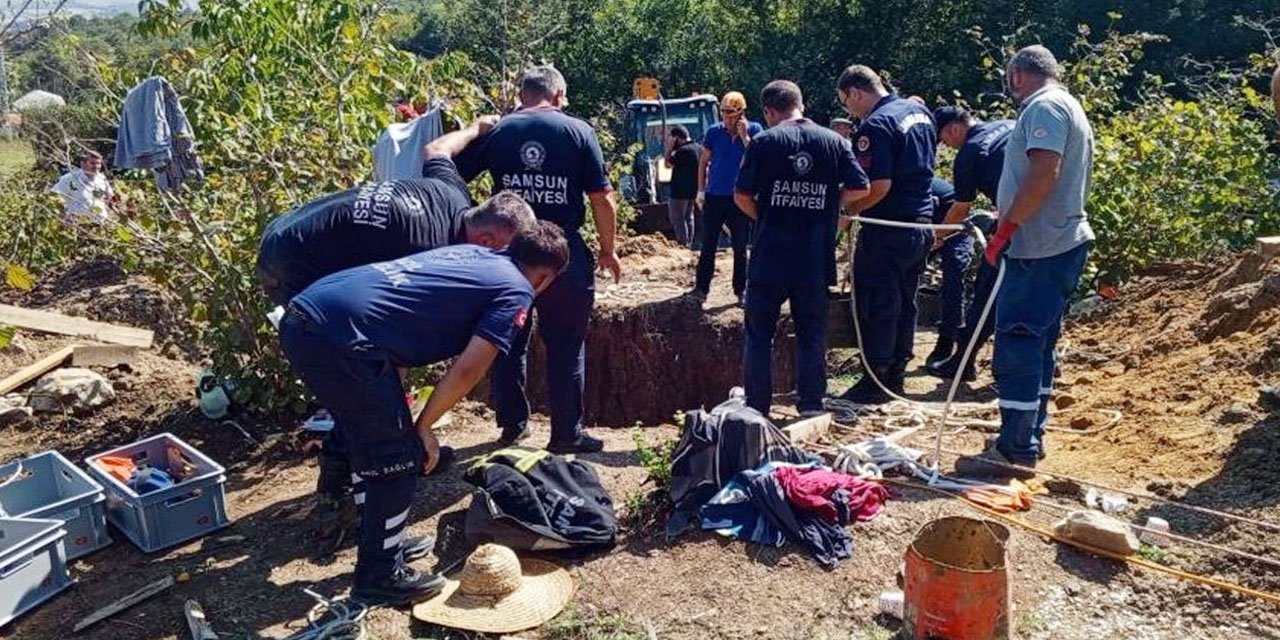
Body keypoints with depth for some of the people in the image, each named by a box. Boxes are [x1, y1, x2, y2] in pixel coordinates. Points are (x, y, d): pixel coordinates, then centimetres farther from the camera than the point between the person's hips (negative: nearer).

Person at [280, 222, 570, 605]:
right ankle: (380, 578, 20)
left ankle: (380, 541, 40)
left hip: (301, 317, 9)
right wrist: (423, 427, 7)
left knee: (368, 442, 24)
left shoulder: (470, 253, 25)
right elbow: (468, 370, -5)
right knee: (399, 458, 7)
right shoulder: (516, 291, 4)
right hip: (342, 334, -9)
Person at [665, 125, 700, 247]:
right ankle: (688, 244, 18)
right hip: (693, 191, 9)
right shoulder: (698, 148, 9)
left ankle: (682, 245, -3)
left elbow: (668, 163, -12)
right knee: (688, 218, 15)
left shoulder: (682, 150, -20)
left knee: (678, 219, -3)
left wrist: (669, 147, -8)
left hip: (680, 191, -9)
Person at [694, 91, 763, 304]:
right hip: (714, 197, 1)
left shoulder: (753, 129, -2)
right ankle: (701, 288, 12)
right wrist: (701, 191, 4)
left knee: (740, 248, 6)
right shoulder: (714, 131, 1)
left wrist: (744, 135, -17)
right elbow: (704, 162, 8)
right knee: (708, 246, 5)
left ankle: (741, 291, 13)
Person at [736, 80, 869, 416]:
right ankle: (811, 405, 15)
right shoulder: (834, 141, 4)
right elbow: (860, 188, 0)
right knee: (812, 332, 12)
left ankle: (756, 408, 10)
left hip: (770, 254, -2)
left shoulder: (763, 142, -3)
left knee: (759, 332, 8)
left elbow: (742, 196, -6)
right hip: (816, 258, 2)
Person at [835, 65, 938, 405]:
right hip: (921, 222, 9)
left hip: (887, 231, -9)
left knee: (877, 307, 1)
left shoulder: (875, 126, -18)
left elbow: (879, 186, -24)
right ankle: (895, 377, 24)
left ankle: (875, 381, 8)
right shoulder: (919, 111, 10)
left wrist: (847, 212, -12)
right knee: (905, 304, 15)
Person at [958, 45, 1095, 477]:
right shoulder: (1071, 110, 23)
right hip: (1062, 243, 11)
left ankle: (1016, 449, -6)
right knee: (1039, 344, 14)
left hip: (1040, 249, -11)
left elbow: (1043, 174, -23)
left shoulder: (1045, 107, -10)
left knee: (1016, 344, -9)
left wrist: (1006, 227, -18)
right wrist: (1010, 217, 19)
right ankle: (1030, 439, 23)